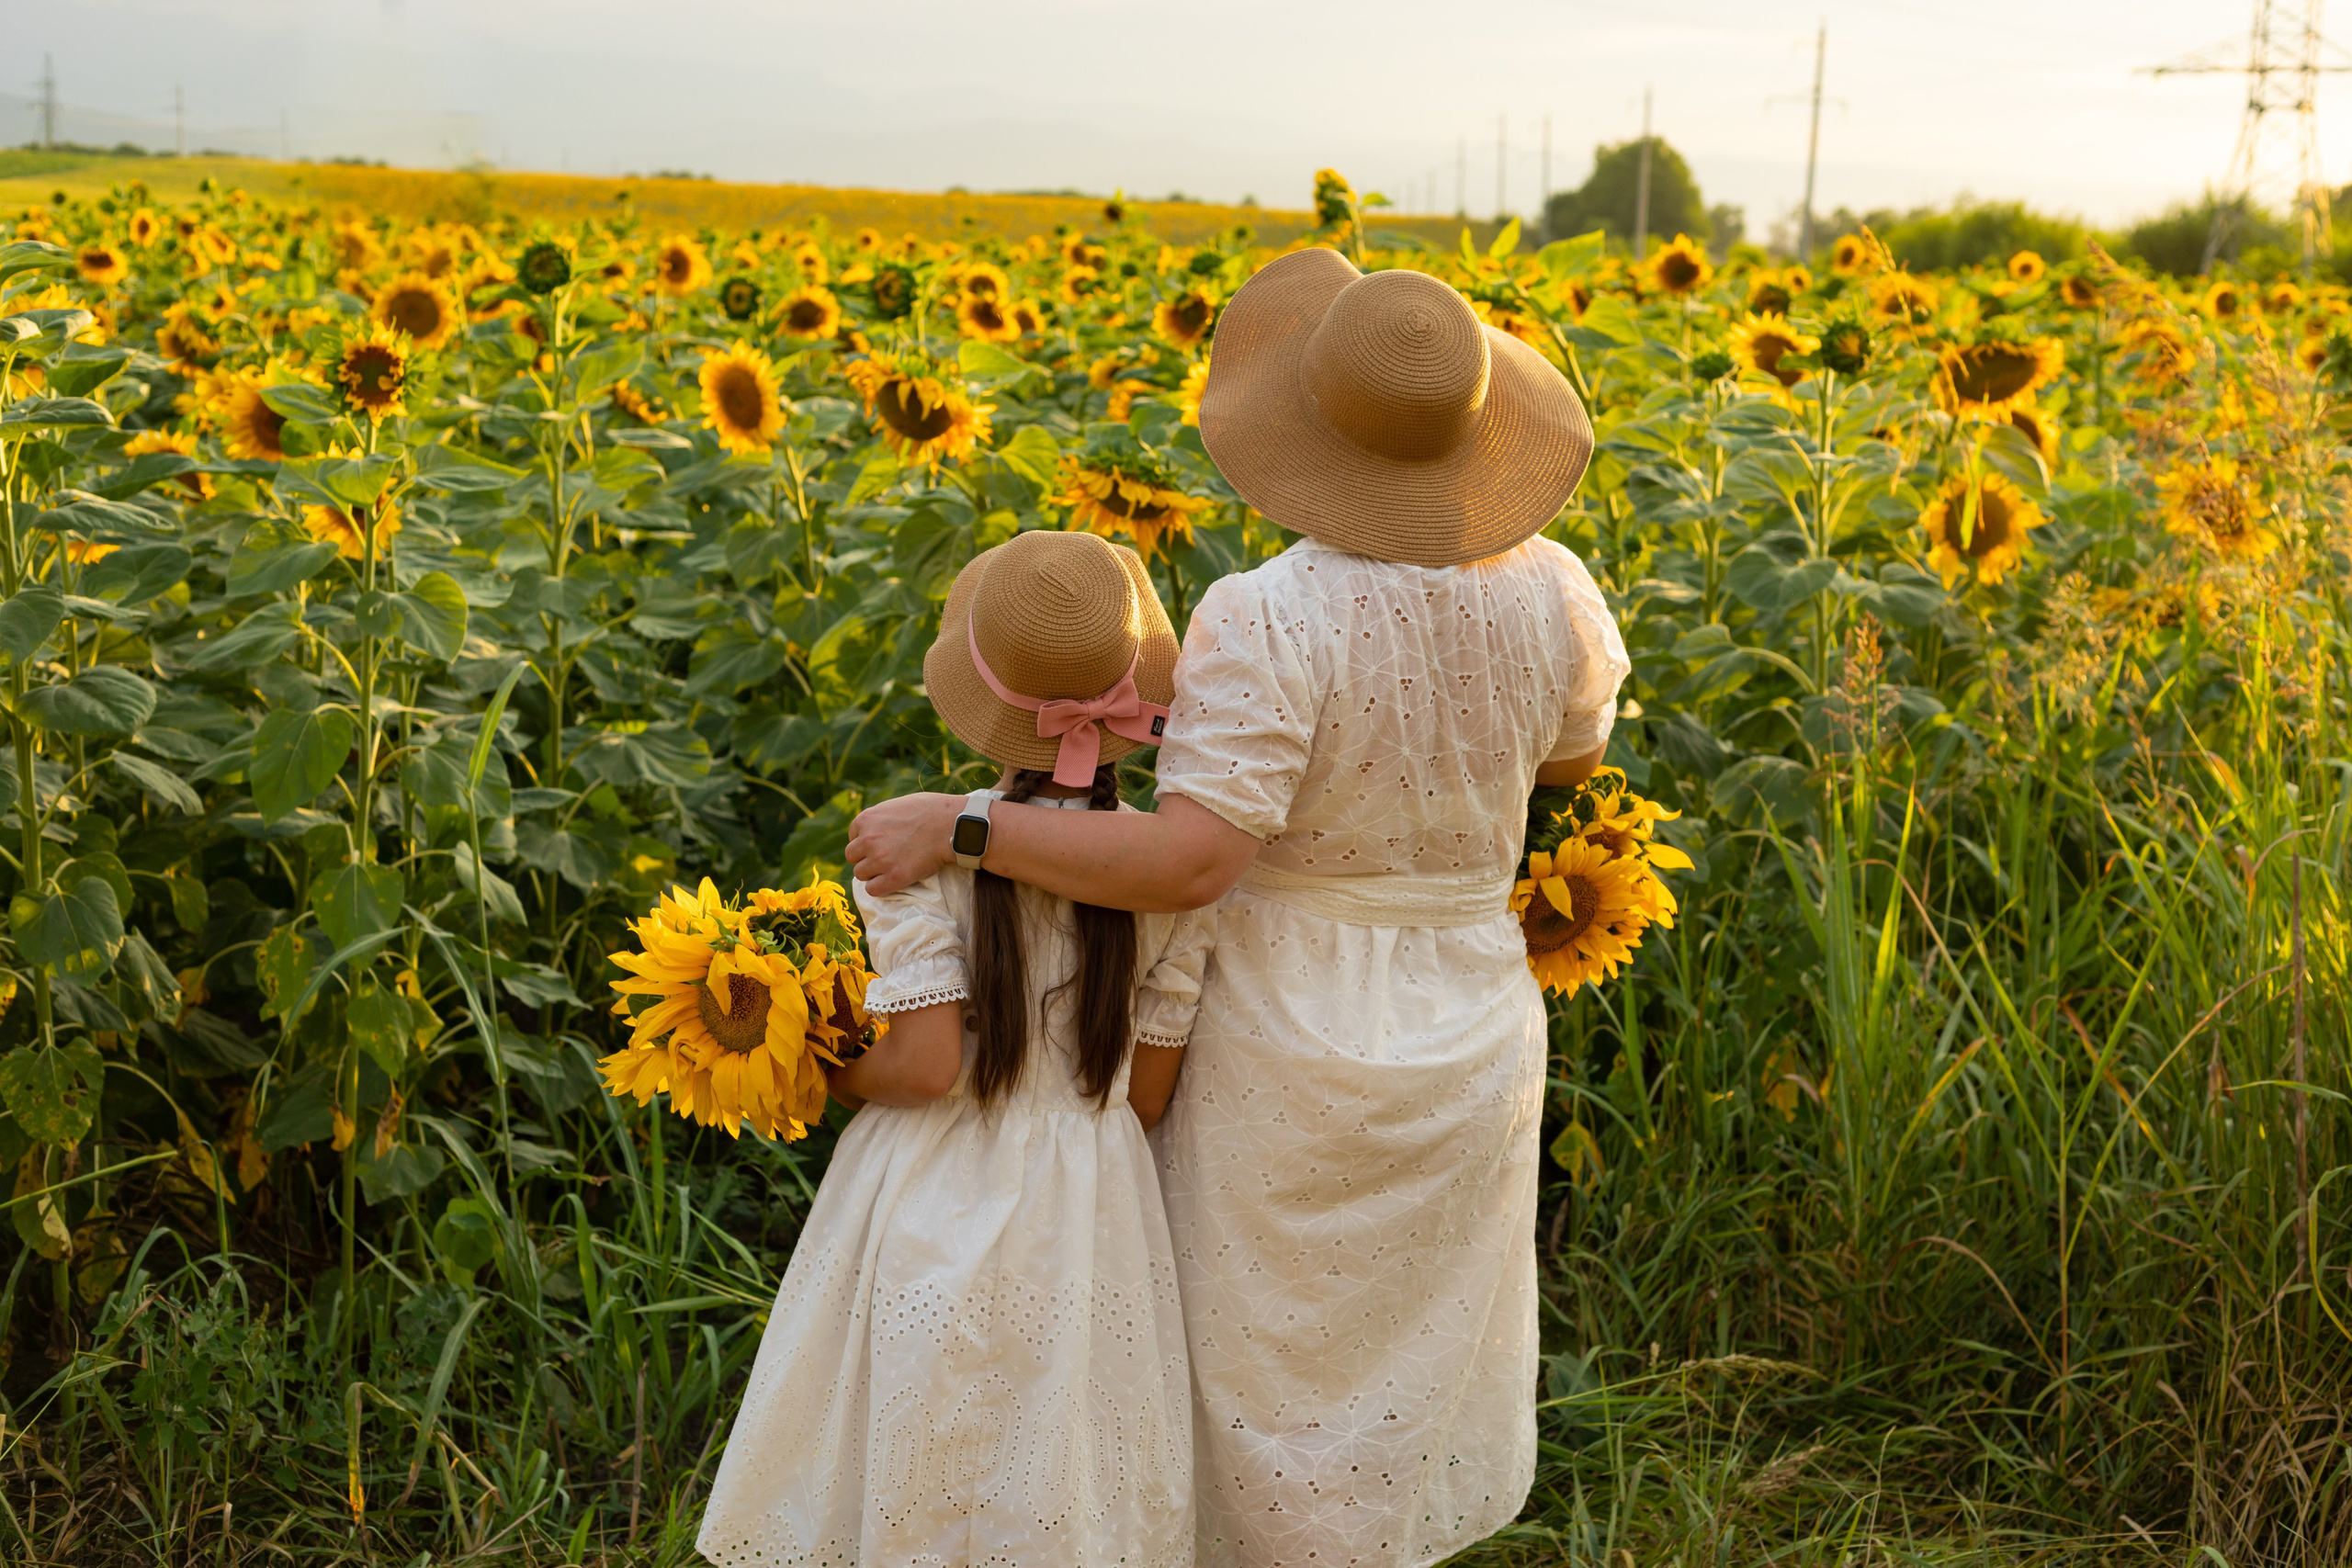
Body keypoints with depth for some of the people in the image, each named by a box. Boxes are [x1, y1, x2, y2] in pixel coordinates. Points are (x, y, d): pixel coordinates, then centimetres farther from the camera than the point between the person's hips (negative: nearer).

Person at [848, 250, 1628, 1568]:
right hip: (1475, 1050, 5)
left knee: (1279, 1386, 15)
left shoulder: (1267, 623, -27)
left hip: (1296, 1070, -5)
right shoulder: (1546, 587, -9)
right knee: (1415, 1377, 25)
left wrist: (951, 822, -26)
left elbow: (1187, 864, -32)